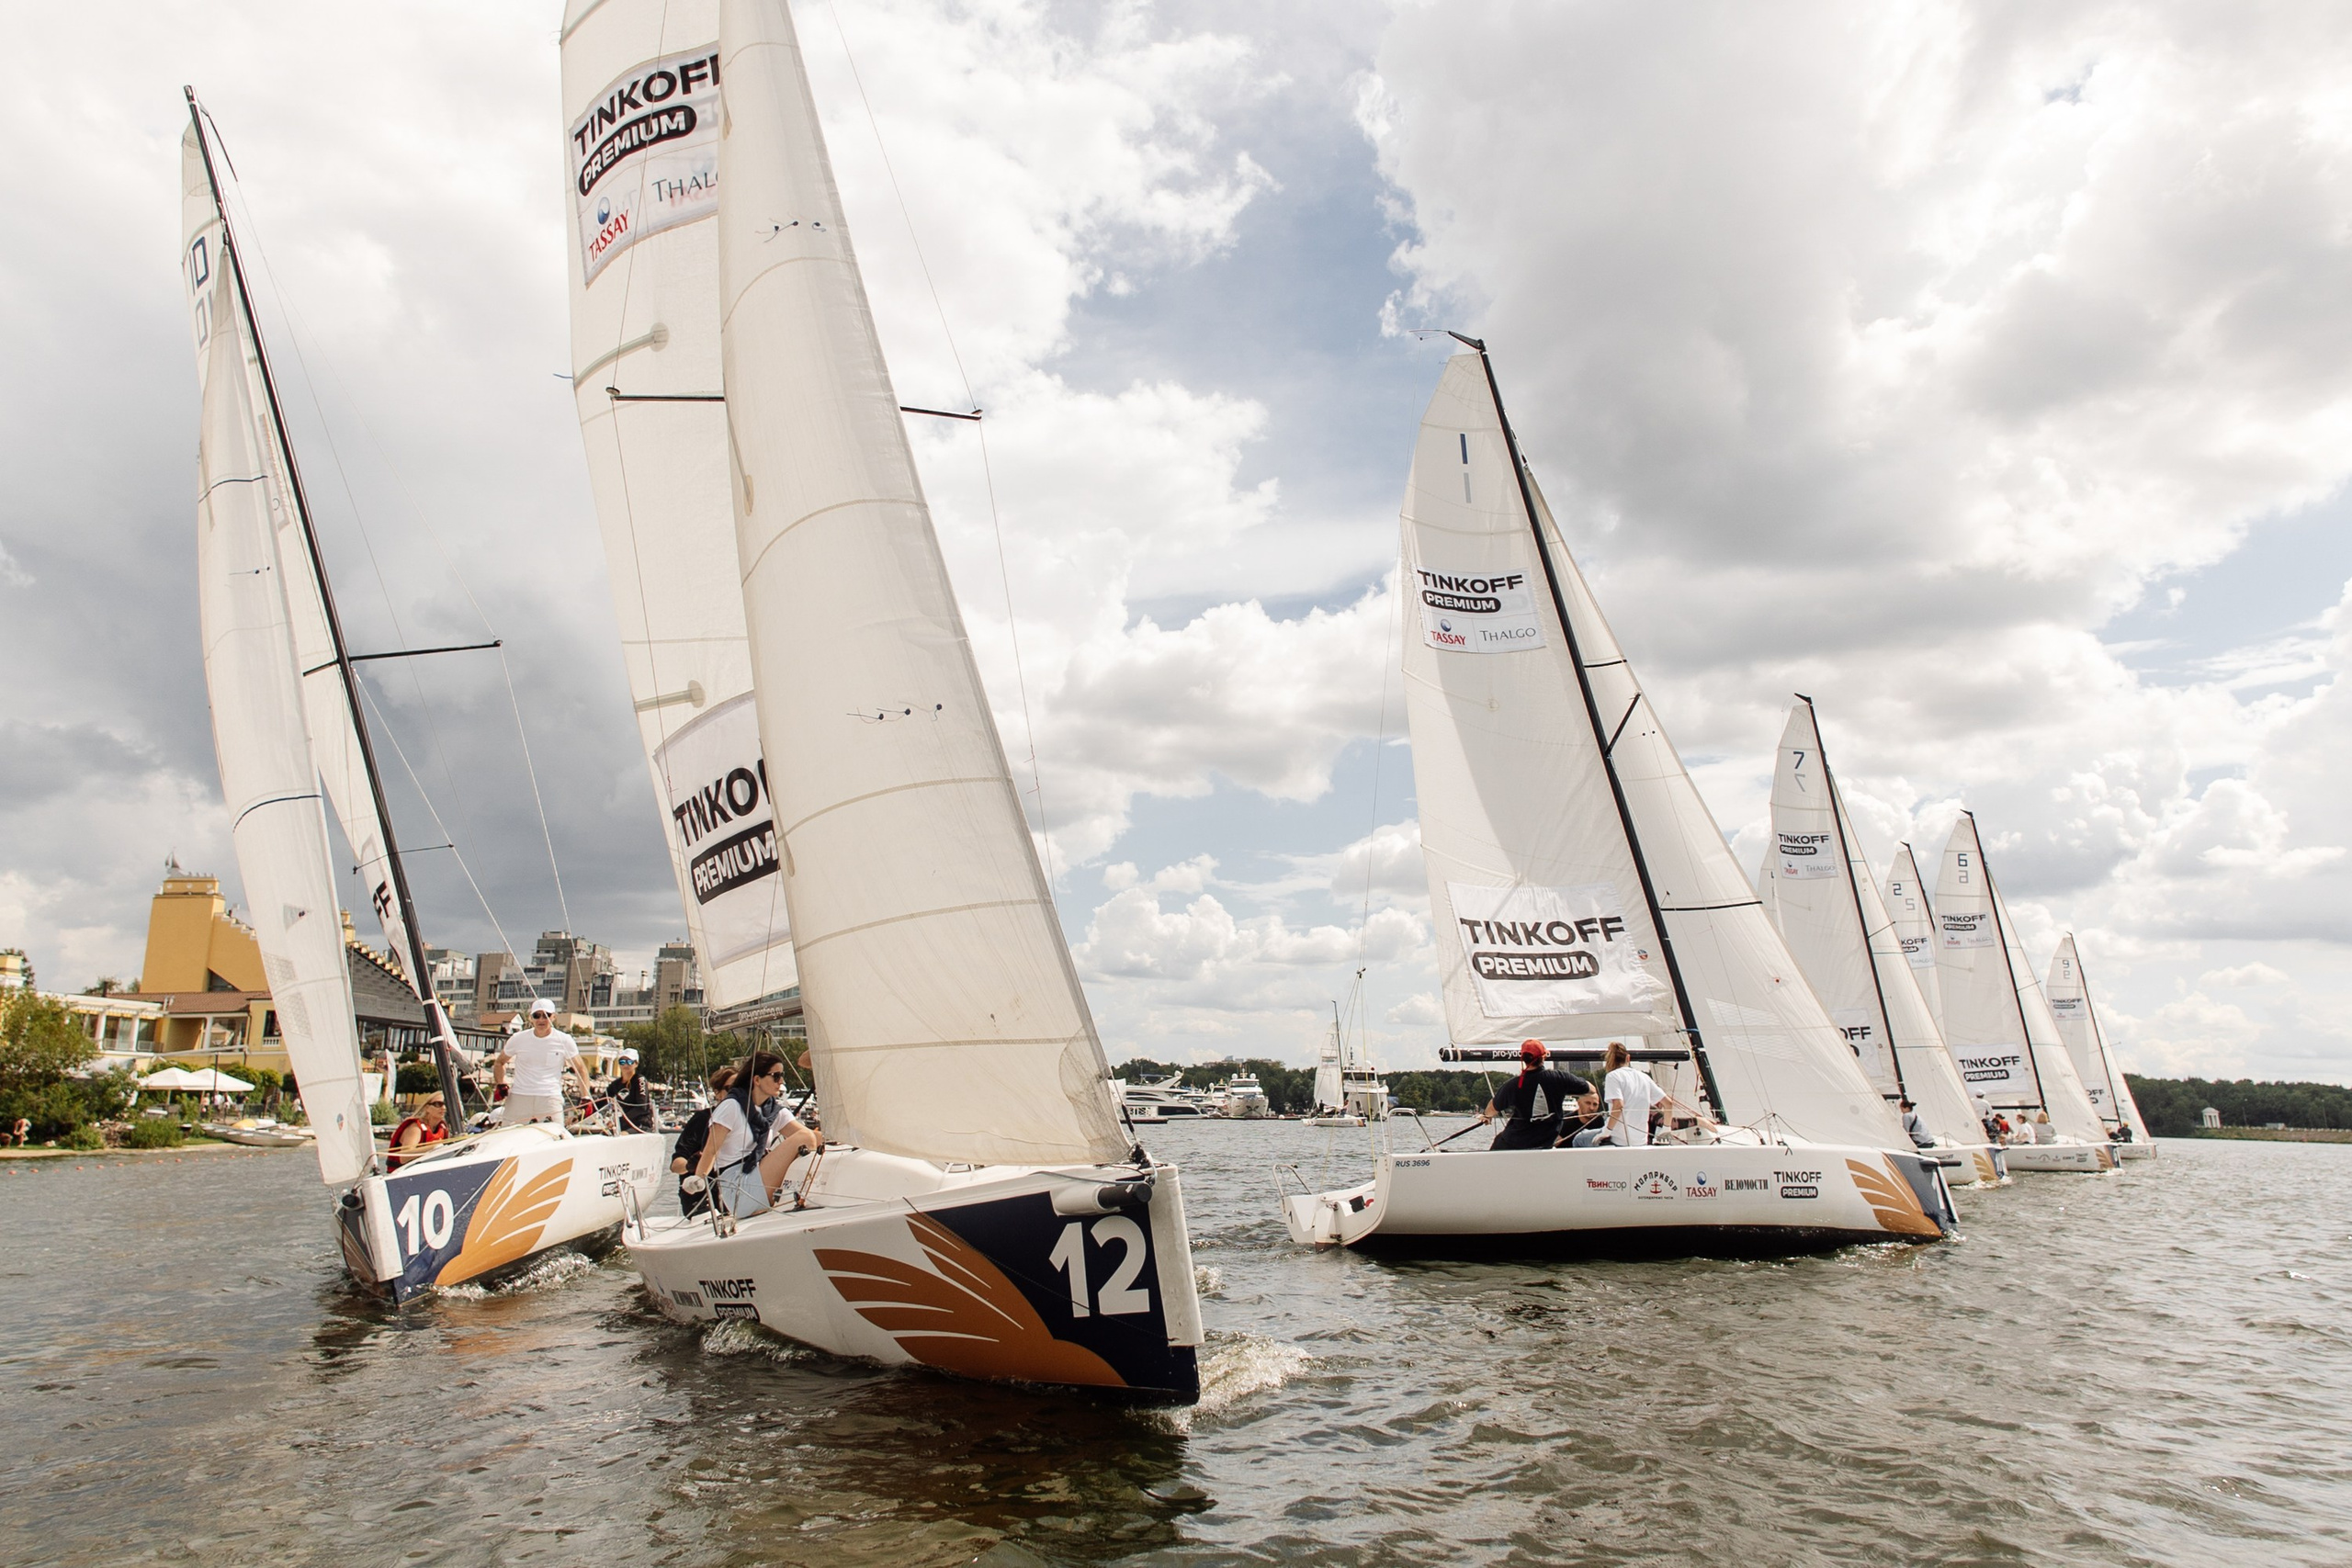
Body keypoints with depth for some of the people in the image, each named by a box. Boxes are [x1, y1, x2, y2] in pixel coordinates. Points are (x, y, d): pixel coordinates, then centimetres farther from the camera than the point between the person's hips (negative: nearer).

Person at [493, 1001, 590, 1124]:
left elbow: (581, 1069, 9)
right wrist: (501, 1085, 4)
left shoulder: (564, 1040, 3)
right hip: (518, 1098, 2)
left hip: (550, 1099, -2)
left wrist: (585, 1097, -2)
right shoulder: (518, 1039, 6)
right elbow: (500, 1062, 22)